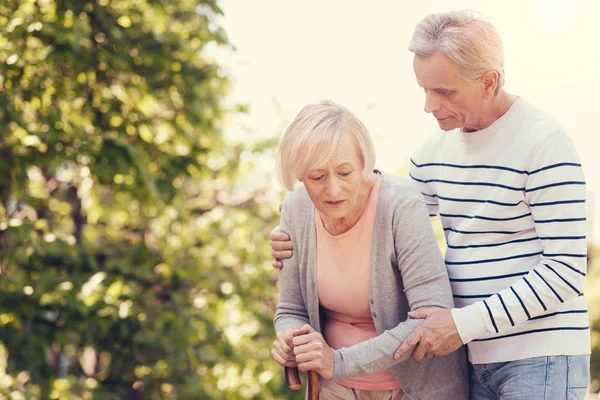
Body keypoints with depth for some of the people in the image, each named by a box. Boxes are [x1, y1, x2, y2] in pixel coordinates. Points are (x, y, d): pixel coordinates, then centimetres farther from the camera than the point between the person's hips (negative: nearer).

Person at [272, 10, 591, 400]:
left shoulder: (544, 142, -13)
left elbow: (566, 269, -17)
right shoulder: (435, 149, 8)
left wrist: (466, 323, -20)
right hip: (471, 354, 7)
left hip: (542, 357, -7)